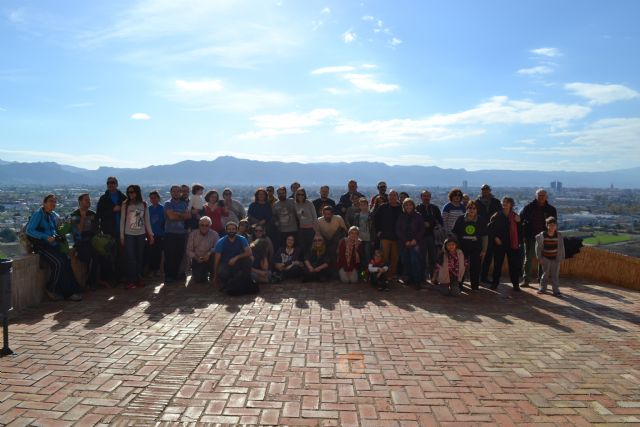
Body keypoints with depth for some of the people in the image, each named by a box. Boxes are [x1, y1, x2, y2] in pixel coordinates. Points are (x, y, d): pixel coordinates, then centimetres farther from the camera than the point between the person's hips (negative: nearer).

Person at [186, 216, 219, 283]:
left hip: (209, 259, 0)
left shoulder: (214, 234, -9)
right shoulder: (193, 234, -3)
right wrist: (195, 257, -23)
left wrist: (209, 253, -35)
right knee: (198, 279, -20)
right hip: (197, 260, 0)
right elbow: (189, 251, -4)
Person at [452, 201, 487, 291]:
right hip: (462, 247, 0)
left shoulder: (481, 221, 1)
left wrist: (484, 250, 0)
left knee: (475, 267, 1)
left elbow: (484, 236, 4)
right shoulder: (460, 219, -1)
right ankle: (458, 285, 16)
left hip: (476, 249, 0)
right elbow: (455, 234, 4)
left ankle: (475, 285, 15)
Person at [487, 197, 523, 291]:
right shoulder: (497, 216, 0)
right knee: (498, 264, 4)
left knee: (514, 264, 2)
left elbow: (520, 230, 7)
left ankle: (515, 283, 14)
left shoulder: (515, 216, 6)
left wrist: (518, 222, -10)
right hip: (499, 244, -1)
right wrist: (495, 237, -7)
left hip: (512, 243, 1)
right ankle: (495, 283, 14)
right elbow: (489, 228, 2)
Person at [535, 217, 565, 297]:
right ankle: (543, 288, 22)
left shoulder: (559, 235, -7)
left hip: (555, 258, 1)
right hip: (545, 258, 0)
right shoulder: (542, 235, -10)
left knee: (555, 275, 2)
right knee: (545, 274, 8)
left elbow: (561, 247, 1)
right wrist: (539, 258, -3)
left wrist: (561, 257, 1)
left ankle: (556, 290, 7)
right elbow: (538, 247, -3)